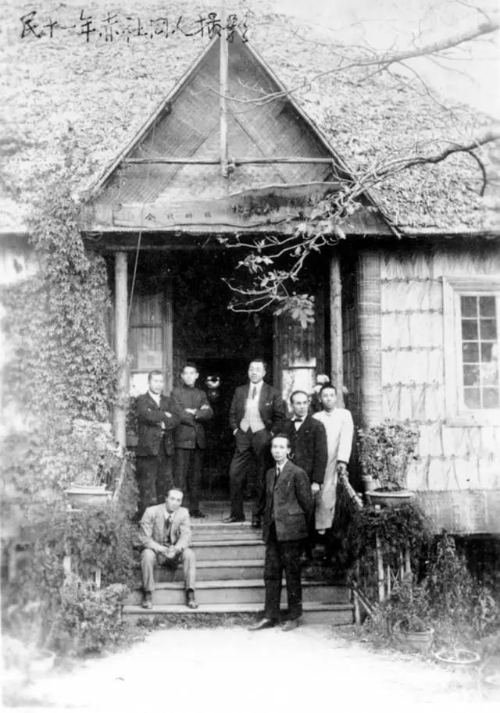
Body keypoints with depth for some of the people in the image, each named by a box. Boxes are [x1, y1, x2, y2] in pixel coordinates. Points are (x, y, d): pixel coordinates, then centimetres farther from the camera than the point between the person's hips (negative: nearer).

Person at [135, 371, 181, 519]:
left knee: (165, 483, 3)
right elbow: (147, 415, -15)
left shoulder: (168, 401, 19)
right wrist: (165, 415, -4)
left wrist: (163, 423, -12)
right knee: (147, 485, -5)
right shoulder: (142, 400, 4)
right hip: (148, 448, -5)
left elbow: (176, 419, 5)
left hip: (166, 449, 5)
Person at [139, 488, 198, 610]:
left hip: (174, 553, 2)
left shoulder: (183, 513, -5)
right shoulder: (151, 512, -14)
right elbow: (144, 538, -15)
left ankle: (190, 594, -26)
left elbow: (186, 535, -11)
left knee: (189, 553, -26)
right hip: (155, 550, -2)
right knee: (147, 554, -35)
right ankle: (148, 594, -26)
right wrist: (162, 549, -31)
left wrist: (176, 548, -34)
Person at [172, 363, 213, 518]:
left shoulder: (201, 394, 19)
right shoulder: (176, 392, 6)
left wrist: (194, 413, -10)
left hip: (199, 439, 4)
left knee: (196, 475, 5)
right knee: (181, 475, -9)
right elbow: (179, 414, -7)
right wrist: (199, 414, -3)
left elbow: (209, 413, 4)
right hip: (182, 438, -4)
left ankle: (194, 508, 8)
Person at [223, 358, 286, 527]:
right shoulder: (240, 391, 10)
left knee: (261, 478, 1)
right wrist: (235, 430, 3)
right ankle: (236, 513, 9)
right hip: (243, 436, 3)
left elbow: (281, 416, 0)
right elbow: (232, 414, 16)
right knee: (235, 473, -2)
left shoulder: (272, 393, 0)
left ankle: (257, 516, 8)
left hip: (262, 437, -3)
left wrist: (271, 433, -8)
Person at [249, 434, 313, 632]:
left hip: (291, 531, -6)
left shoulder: (297, 473, -7)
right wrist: (267, 525, 11)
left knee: (292, 574, 1)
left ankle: (294, 616, 11)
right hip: (272, 532, 7)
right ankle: (270, 616, 12)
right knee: (271, 574, 7)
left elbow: (307, 503, -4)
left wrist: (302, 527, 3)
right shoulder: (270, 473, 15)